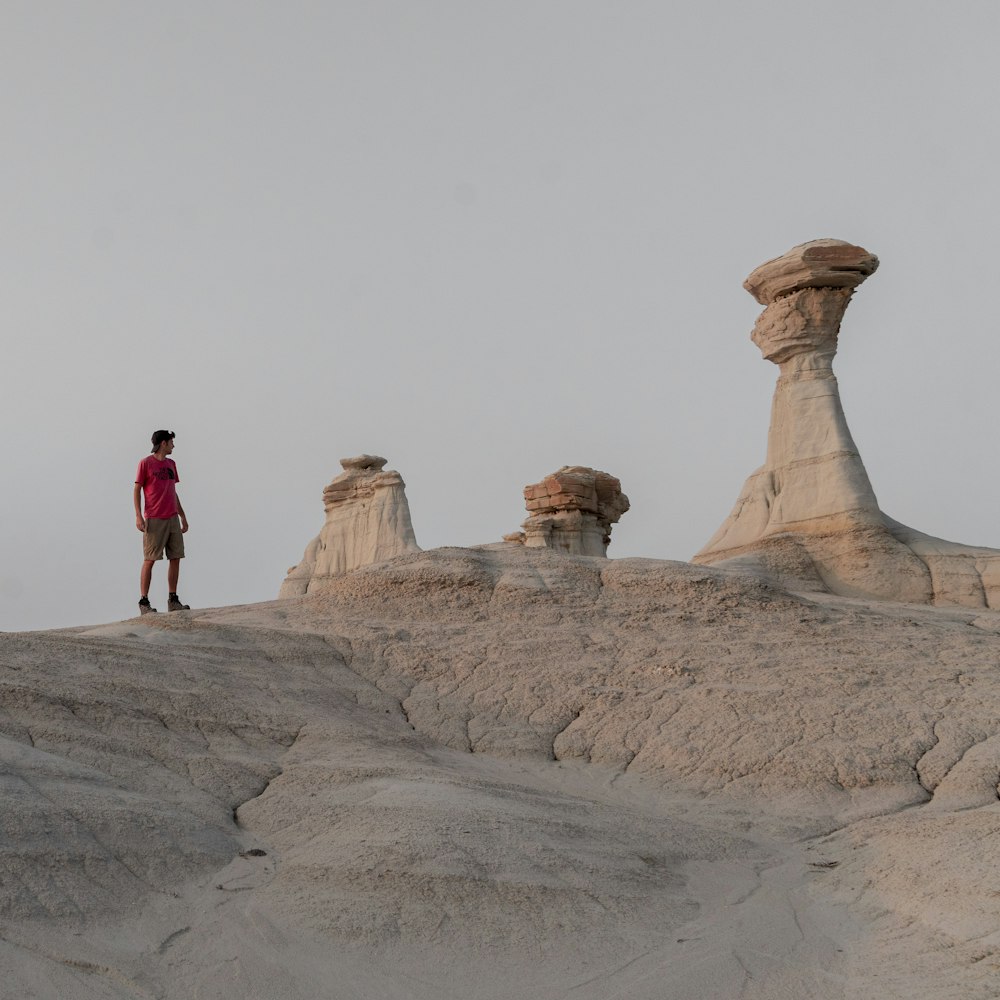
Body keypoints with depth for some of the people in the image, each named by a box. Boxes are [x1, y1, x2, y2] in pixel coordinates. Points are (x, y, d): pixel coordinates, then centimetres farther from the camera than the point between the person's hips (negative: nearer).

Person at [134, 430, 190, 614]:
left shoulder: (171, 464, 16)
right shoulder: (145, 463, -2)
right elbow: (137, 490, -4)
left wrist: (182, 516, 18)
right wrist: (138, 516, -13)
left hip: (172, 519, 6)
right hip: (154, 520, -6)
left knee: (175, 558, 3)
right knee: (149, 559, -5)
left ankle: (173, 600, 9)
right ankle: (144, 601, -1)